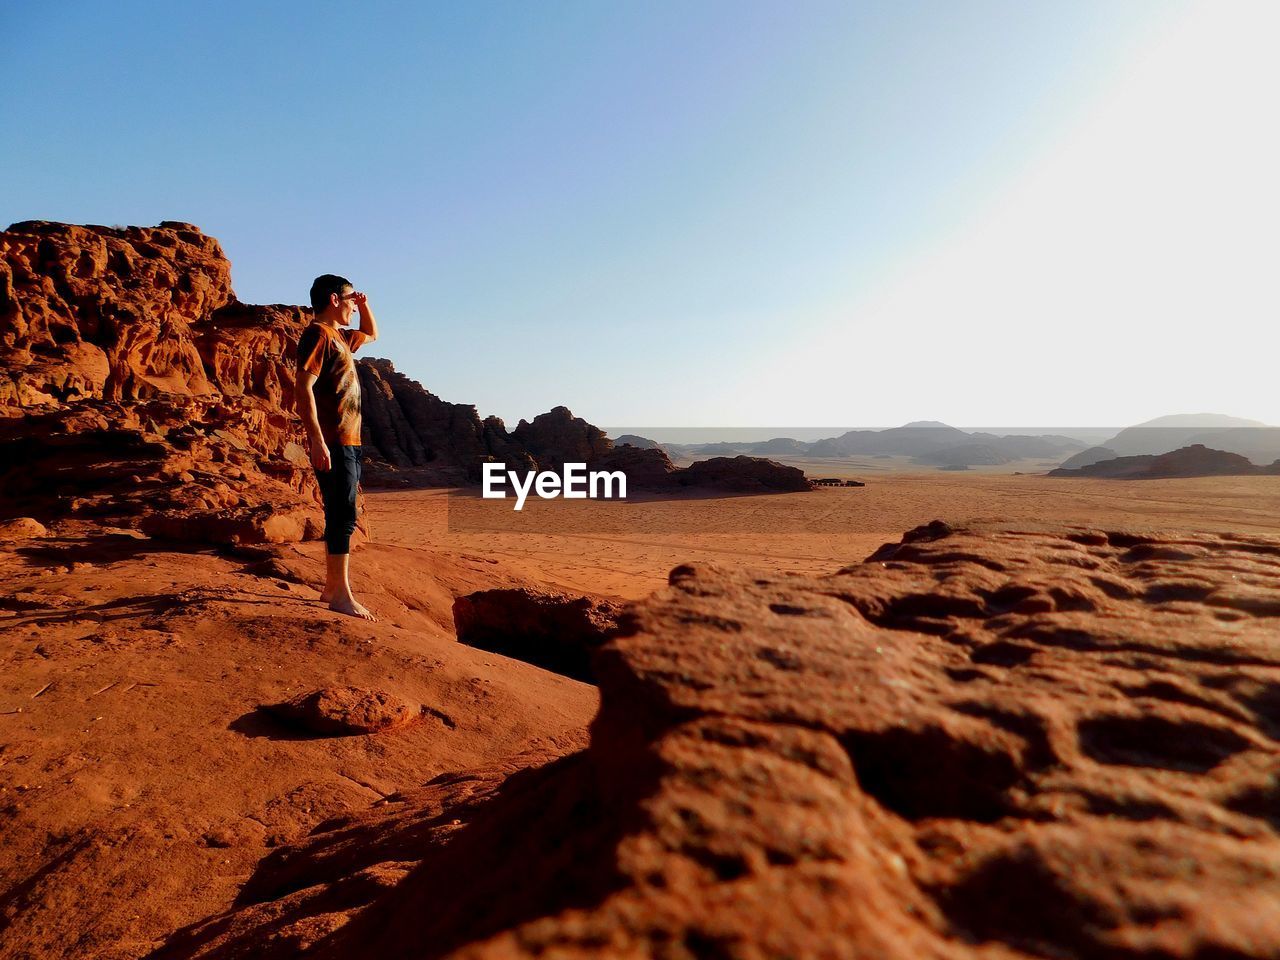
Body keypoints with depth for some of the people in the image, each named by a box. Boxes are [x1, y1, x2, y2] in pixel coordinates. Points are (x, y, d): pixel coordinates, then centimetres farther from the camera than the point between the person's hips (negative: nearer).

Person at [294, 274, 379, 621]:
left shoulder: (340, 336, 20)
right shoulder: (318, 334, -8)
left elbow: (372, 334, 42)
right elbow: (303, 386, -17)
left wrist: (365, 306, 23)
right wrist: (317, 439, -24)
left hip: (349, 442, 10)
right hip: (332, 442, -10)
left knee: (340, 516, 12)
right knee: (343, 515, -11)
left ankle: (331, 587, 20)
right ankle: (341, 594, -8)